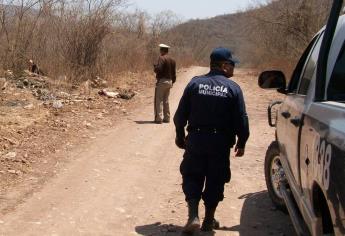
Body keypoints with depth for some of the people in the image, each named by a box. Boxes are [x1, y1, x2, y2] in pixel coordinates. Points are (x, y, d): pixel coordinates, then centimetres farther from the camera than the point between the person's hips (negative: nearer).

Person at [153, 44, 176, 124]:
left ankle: (158, 118, -6)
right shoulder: (172, 60, 11)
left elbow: (158, 69, -24)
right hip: (169, 81, 8)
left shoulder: (161, 58, -13)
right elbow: (174, 73, 14)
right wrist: (172, 82, 22)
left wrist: (155, 67, -3)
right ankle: (167, 118, 17)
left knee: (158, 100, -3)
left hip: (162, 81, -8)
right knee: (166, 100, 15)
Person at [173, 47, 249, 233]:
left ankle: (193, 216, -3)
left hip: (195, 141, 1)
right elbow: (241, 120, -6)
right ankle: (209, 220, 20)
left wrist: (180, 136, 14)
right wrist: (241, 143, 7)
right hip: (220, 143, -1)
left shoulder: (195, 83, -1)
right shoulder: (233, 88, -5)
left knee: (192, 178, 11)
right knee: (215, 181, 12)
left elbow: (180, 114, 1)